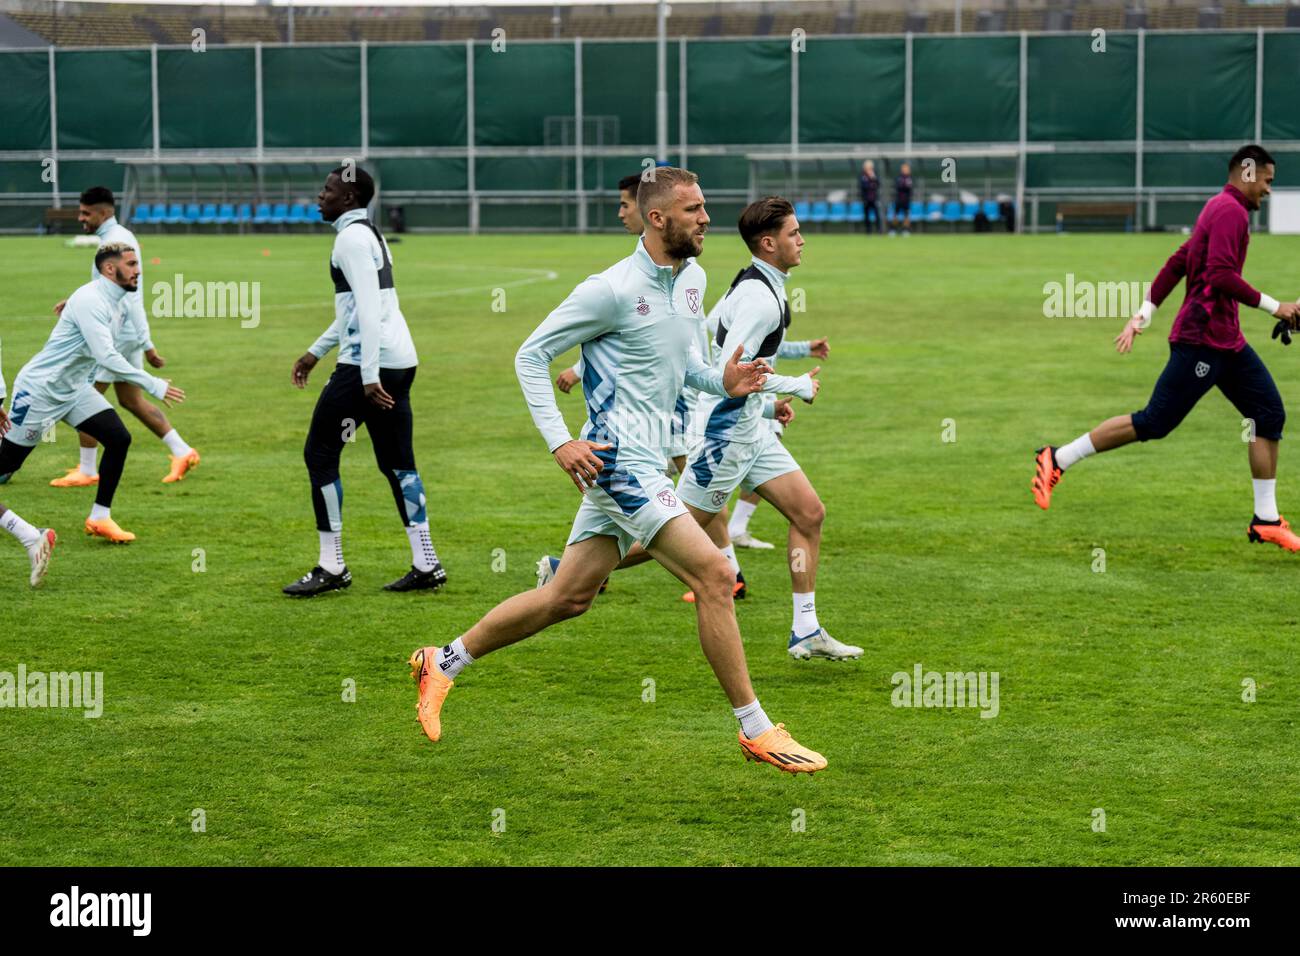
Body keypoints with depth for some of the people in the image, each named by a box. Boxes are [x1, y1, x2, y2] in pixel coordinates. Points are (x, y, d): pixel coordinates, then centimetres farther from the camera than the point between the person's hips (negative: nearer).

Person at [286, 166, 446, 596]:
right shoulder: (370, 235, 20)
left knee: (320, 454, -1)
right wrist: (316, 351, 33)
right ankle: (426, 565, 10)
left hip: (368, 364, -10)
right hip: (401, 360, 10)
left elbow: (368, 308, -20)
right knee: (397, 462, 12)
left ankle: (331, 567, 1)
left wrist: (369, 377, -24)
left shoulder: (352, 238, -11)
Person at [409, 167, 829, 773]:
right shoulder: (612, 290, -15)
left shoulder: (693, 279, 10)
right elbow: (531, 355, -7)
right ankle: (756, 731, -5)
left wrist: (723, 382, 4)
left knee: (568, 597, 13)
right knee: (714, 576, -13)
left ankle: (442, 664, 27)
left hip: (643, 462, 9)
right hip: (618, 458, -9)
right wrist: (559, 441, -14)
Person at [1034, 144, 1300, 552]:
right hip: (1202, 338, -10)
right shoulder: (1230, 211, -13)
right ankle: (1057, 460, 0)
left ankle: (1266, 520, 7)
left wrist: (1143, 315, 18)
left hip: (1226, 341, 10)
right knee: (1154, 422, -8)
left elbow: (1176, 263, 20)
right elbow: (1221, 275, -25)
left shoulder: (1219, 210, 18)